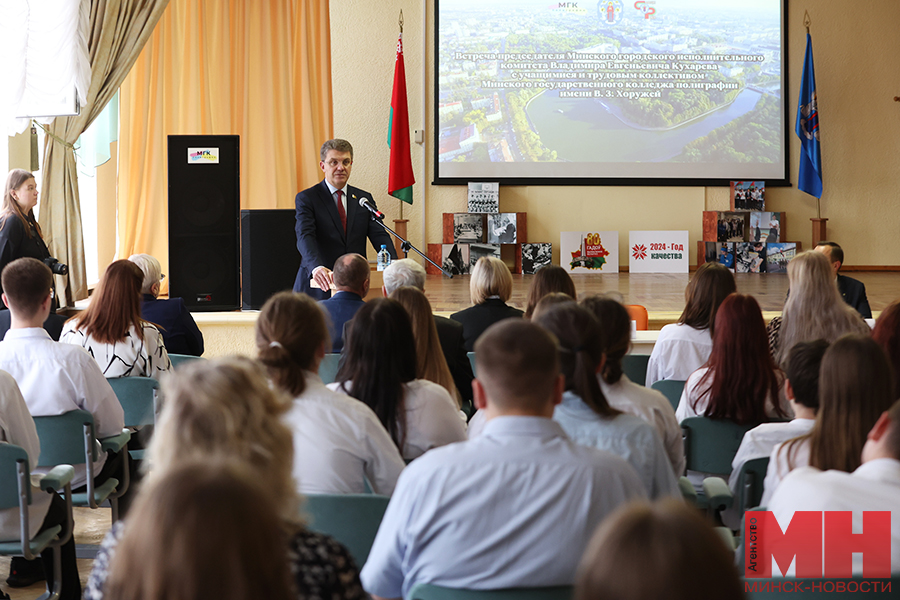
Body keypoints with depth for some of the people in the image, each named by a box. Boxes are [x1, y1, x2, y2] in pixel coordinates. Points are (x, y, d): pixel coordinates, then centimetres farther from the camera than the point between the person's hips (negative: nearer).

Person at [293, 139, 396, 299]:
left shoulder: (364, 198, 13)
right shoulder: (307, 198, 0)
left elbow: (379, 236, 3)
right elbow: (305, 237, -15)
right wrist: (316, 267, -35)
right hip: (318, 287, -3)